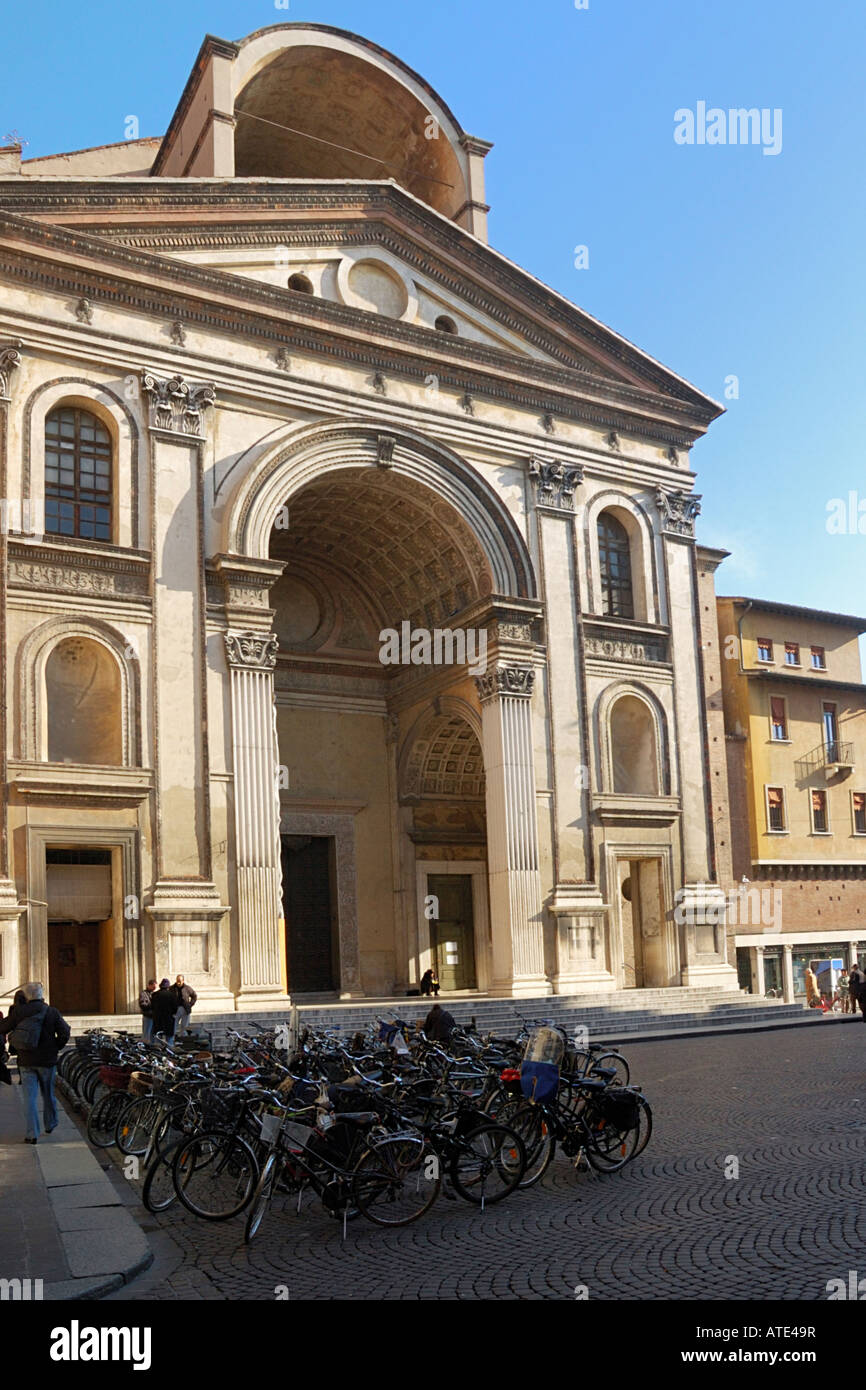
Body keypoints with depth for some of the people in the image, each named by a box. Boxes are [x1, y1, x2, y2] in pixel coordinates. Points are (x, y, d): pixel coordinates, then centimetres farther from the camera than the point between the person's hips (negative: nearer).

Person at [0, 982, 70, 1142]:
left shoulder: (19, 1011, -5)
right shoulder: (52, 1012, -5)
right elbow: (64, 1032, -11)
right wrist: (55, 1048, 3)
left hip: (26, 1061, 0)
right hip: (47, 1061, 0)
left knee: (29, 1097, 2)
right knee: (48, 1094, 18)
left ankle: (32, 1134, -4)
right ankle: (50, 1124, 33)